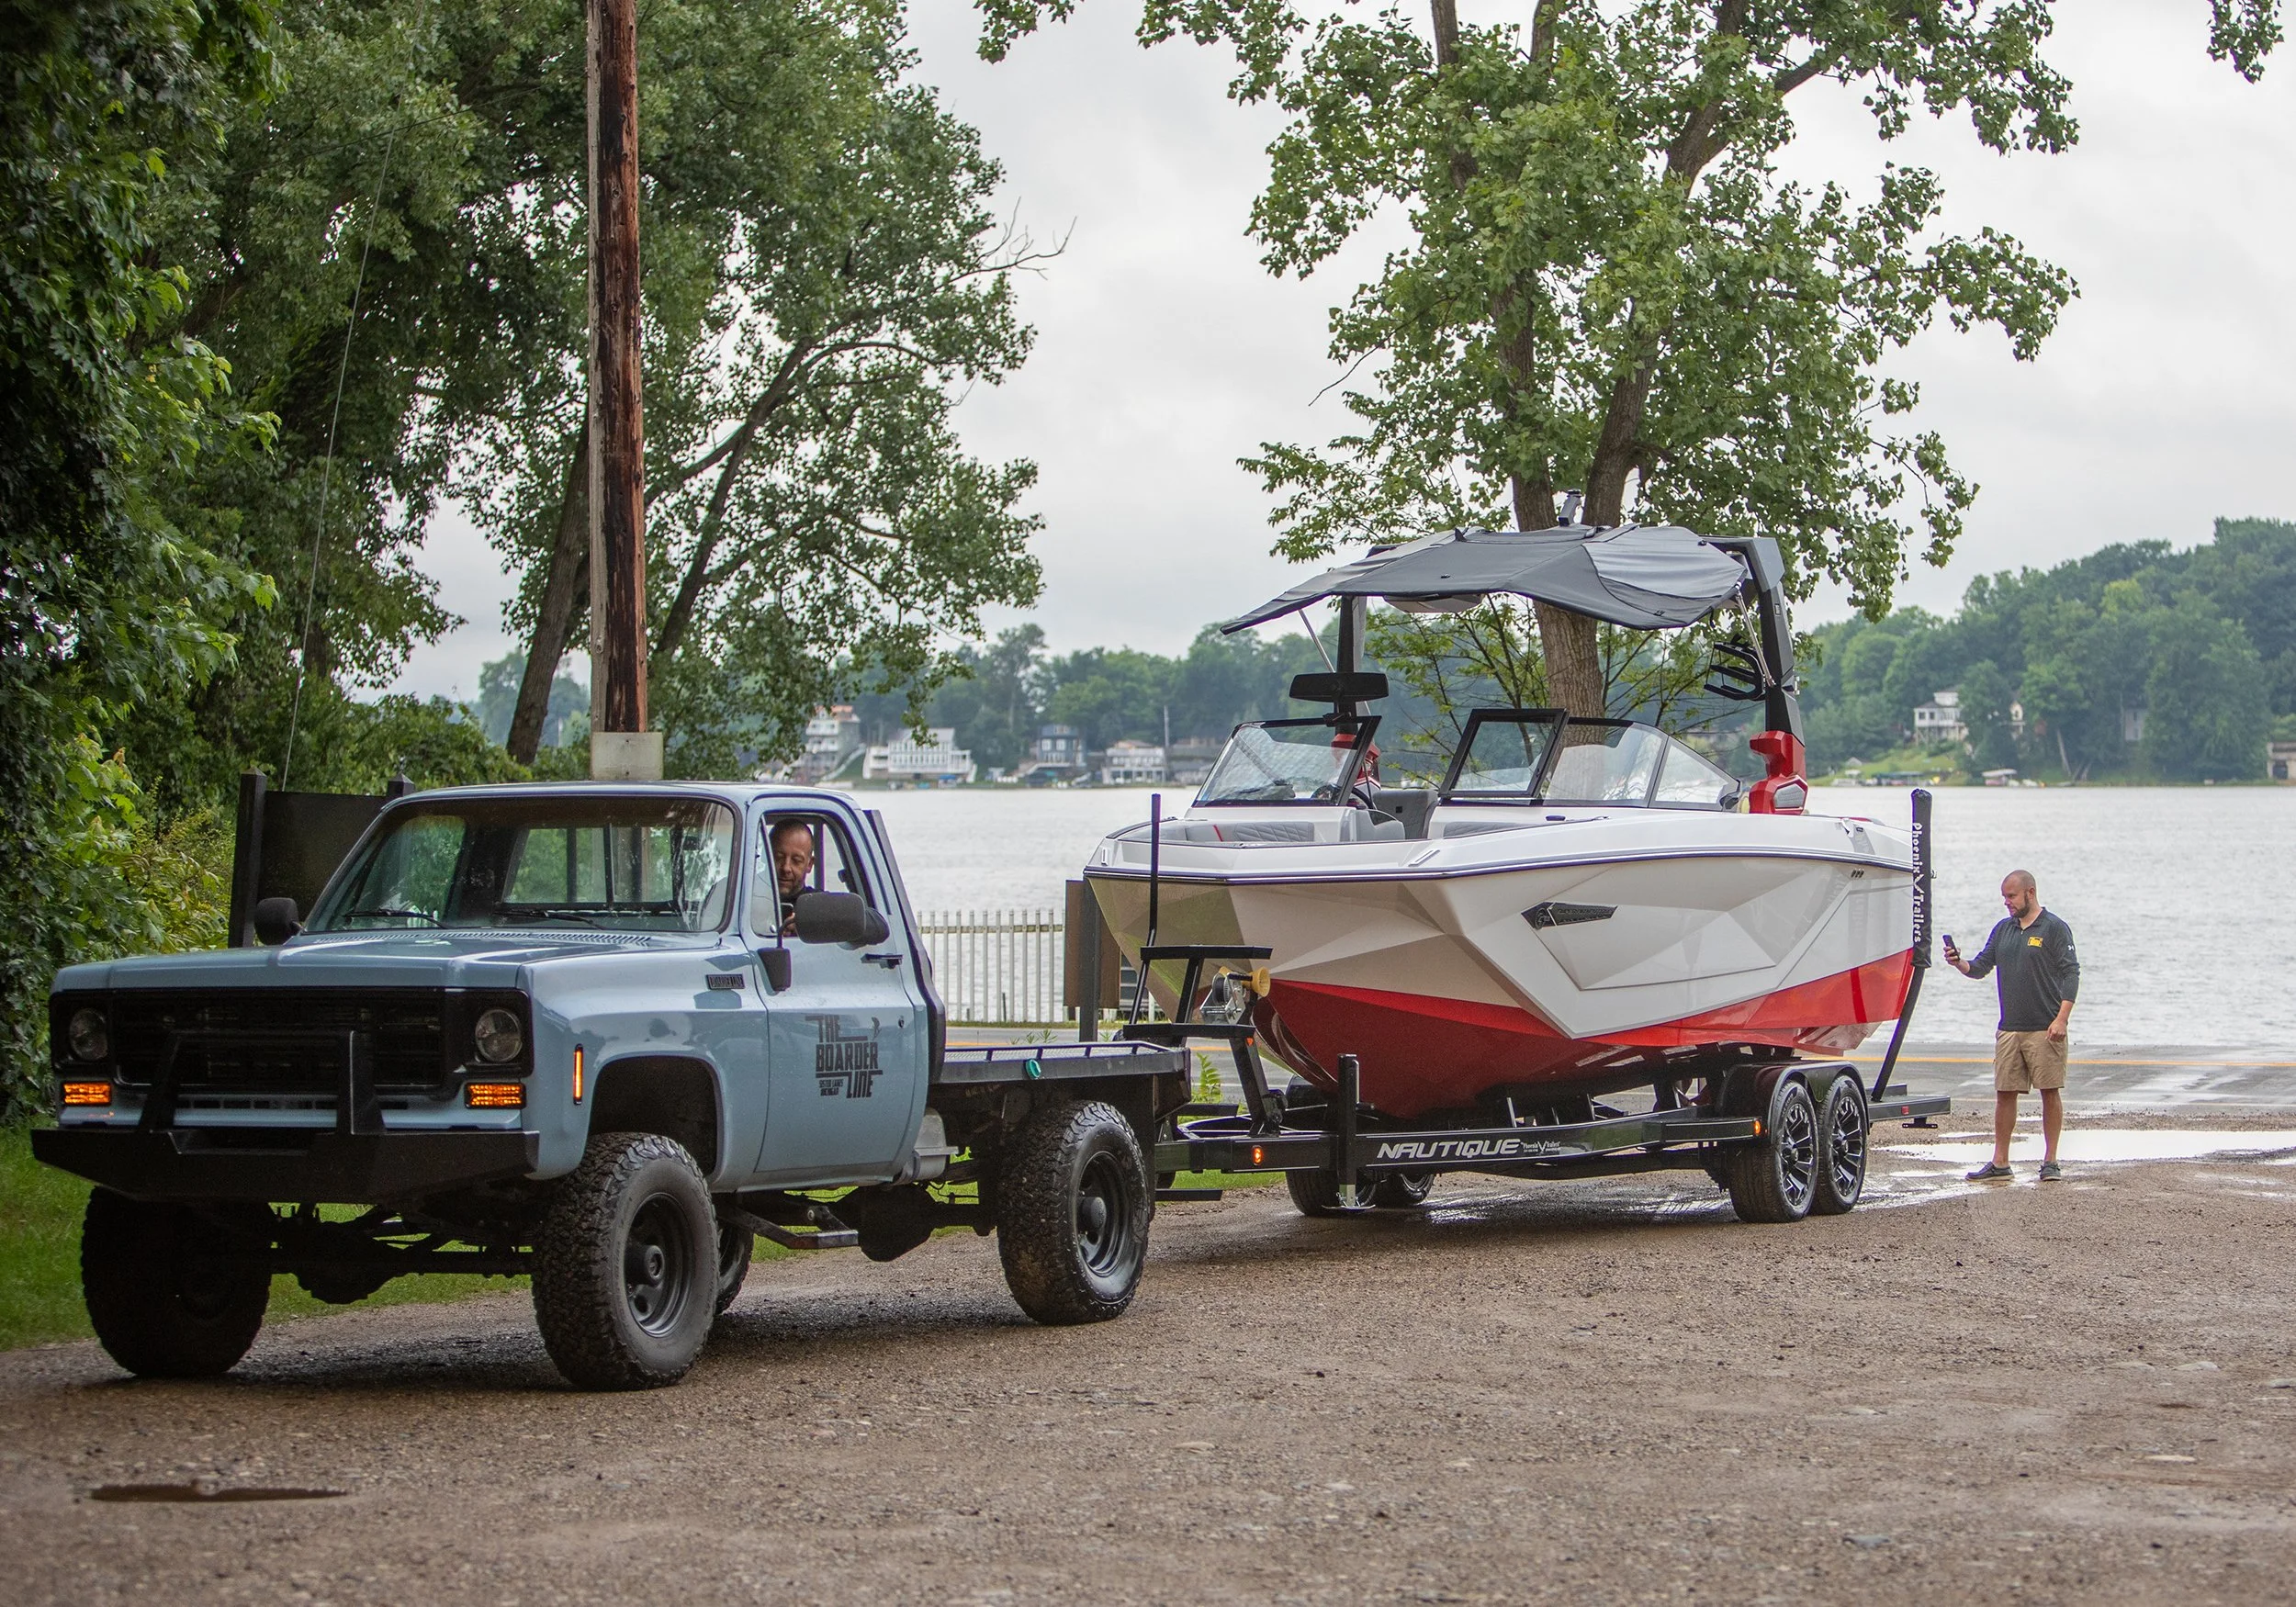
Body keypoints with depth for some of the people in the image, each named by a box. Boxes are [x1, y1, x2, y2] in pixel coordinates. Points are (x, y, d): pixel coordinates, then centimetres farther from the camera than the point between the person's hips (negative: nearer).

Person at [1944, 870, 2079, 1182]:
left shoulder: (2054, 928, -3)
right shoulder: (2003, 929, 15)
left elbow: (2071, 974, -7)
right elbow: (1980, 967, 16)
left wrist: (2062, 1018, -14)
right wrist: (1959, 963, -6)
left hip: (2045, 1029, -6)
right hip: (2009, 1028, 6)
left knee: (2050, 1092, 0)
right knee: (2004, 1094, 4)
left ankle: (2050, 1161, 6)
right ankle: (1999, 1163, 8)